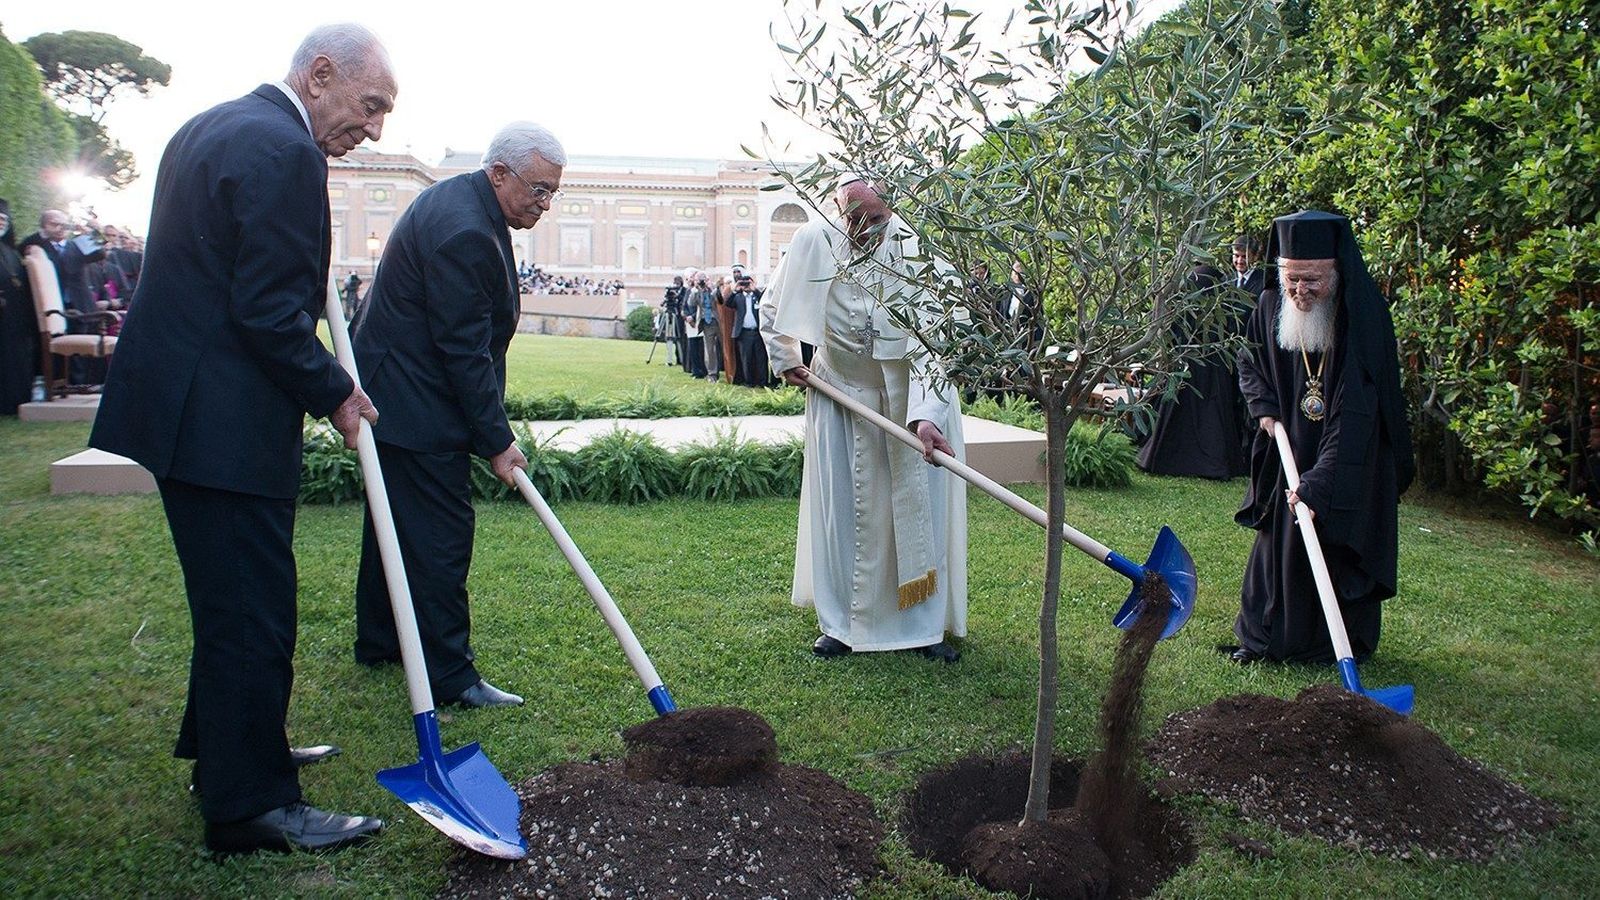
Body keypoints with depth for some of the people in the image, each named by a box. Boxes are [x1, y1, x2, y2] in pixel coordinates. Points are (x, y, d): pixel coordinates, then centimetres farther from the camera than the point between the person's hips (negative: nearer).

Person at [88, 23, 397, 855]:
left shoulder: (210, 127, 15)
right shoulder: (282, 152, -18)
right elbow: (270, 314, -21)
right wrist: (334, 394, -9)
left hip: (182, 404, 11)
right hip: (223, 420, -11)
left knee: (231, 600, 23)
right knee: (252, 612, -1)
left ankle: (221, 746, 40)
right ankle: (250, 804, 10)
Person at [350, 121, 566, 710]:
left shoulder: (456, 199, 10)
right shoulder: (465, 231, -24)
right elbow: (465, 351, -24)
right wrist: (496, 441, -19)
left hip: (392, 390, 11)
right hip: (417, 405, -11)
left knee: (395, 522, 19)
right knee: (440, 534, -6)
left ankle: (378, 641, 34)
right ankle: (450, 676, 1)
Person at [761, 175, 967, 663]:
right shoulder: (814, 241, -18)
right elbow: (772, 307, 2)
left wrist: (927, 416, -43)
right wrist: (784, 361, 3)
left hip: (912, 390, -1)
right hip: (842, 384, 2)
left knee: (918, 505, 1)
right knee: (840, 506, 3)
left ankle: (924, 625, 14)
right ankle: (839, 623, 15)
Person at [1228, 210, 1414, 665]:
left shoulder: (1364, 317, -24)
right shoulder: (1271, 305, -8)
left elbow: (1355, 418, -29)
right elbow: (1249, 363, 13)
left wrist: (1318, 483, -35)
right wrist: (1264, 407, -5)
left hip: (1350, 464, -4)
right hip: (1287, 452, 4)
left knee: (1340, 550, 3)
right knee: (1277, 541, 11)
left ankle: (1344, 647, 18)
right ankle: (1264, 635, 24)